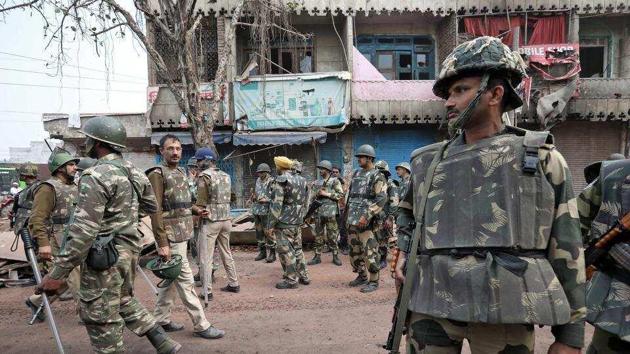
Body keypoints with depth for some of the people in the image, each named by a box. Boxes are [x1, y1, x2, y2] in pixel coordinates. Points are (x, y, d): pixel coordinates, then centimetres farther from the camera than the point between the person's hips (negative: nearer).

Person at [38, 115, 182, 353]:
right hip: (130, 251, 9)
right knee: (124, 301, 27)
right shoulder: (135, 173, 7)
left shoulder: (96, 177, -18)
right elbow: (154, 209, 14)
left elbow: (84, 231, -22)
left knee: (101, 319, 4)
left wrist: (58, 273, -18)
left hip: (104, 257, -9)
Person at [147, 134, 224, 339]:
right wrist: (162, 242, -19)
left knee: (171, 278, 15)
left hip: (183, 234, 9)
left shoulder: (181, 172, 14)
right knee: (185, 280, -3)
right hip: (171, 236, -8)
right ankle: (201, 325, 3)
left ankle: (161, 319, 26)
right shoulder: (157, 174, -11)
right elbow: (155, 211, -16)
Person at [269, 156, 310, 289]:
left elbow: (276, 204, -18)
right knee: (297, 249, 17)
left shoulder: (280, 181, -14)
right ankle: (303, 276, 22)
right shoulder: (300, 180, 10)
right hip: (297, 221, 8)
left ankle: (291, 280, 4)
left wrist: (271, 224, -14)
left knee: (285, 250, -1)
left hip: (284, 223, -8)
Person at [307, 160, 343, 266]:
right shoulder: (317, 183, 15)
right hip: (318, 211, 5)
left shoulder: (335, 181, -1)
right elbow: (313, 196, 20)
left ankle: (335, 256, 9)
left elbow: (340, 194, -10)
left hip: (330, 212, -5)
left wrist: (326, 194, -13)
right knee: (319, 235, 8)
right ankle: (317, 256, 13)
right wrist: (317, 194, -2)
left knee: (332, 235, -1)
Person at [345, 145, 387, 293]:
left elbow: (382, 199, -18)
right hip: (352, 220, 8)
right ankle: (362, 276, 27)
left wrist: (367, 215, -24)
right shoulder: (356, 174, 16)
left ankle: (373, 281, 3)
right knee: (354, 250, 13)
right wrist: (347, 214, 20)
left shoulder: (377, 176, -8)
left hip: (365, 221, -8)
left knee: (370, 251, -7)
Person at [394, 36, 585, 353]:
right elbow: (407, 211, 30)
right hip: (430, 307, 3)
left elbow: (566, 250, 4)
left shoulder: (542, 159, 3)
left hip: (504, 314, -2)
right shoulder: (427, 162, 11)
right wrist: (404, 251, 11)